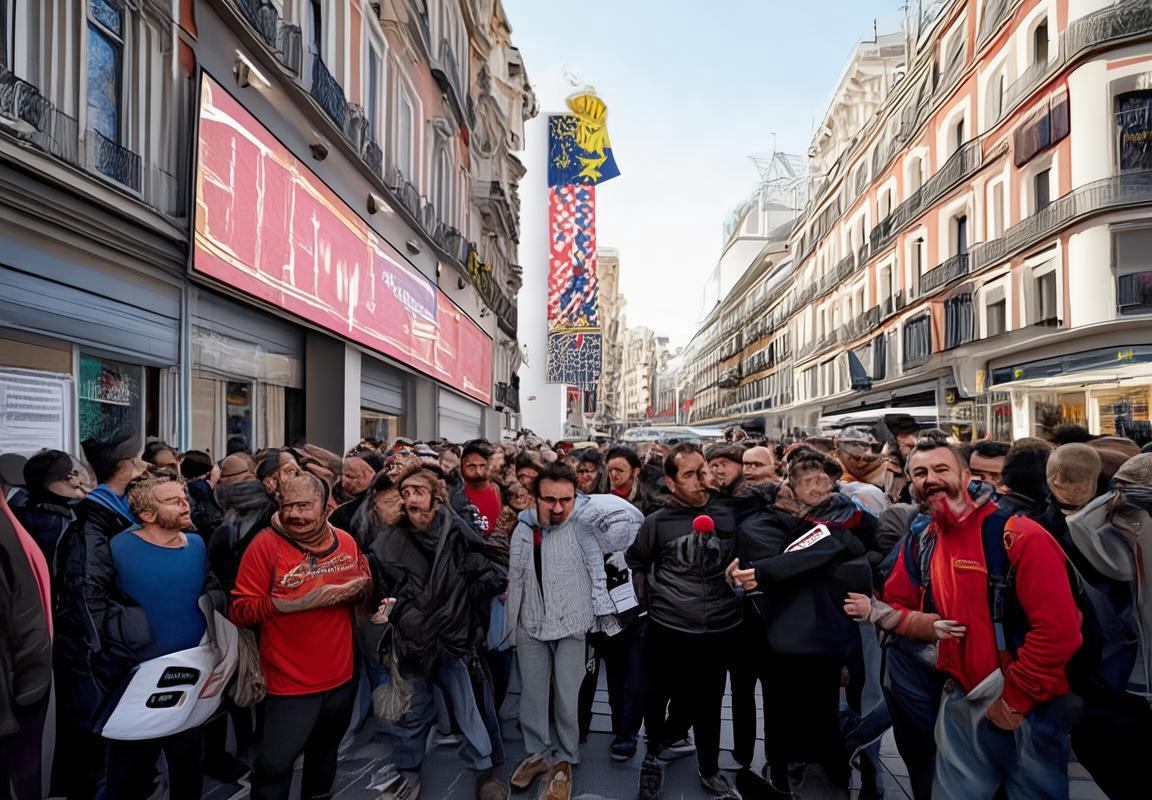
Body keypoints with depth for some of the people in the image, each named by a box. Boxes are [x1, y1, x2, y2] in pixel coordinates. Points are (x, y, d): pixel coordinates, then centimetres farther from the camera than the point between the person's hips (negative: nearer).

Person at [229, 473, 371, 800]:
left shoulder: (345, 542, -2)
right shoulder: (265, 545, -16)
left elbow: (365, 585, 12)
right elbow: (240, 611, -17)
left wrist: (357, 589, -10)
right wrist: (287, 602, -30)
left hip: (341, 676, 5)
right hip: (290, 682, -4)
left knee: (324, 753, 26)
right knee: (274, 765, 4)